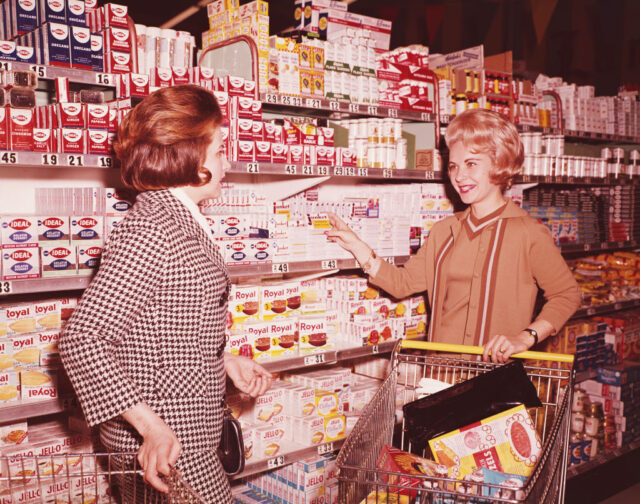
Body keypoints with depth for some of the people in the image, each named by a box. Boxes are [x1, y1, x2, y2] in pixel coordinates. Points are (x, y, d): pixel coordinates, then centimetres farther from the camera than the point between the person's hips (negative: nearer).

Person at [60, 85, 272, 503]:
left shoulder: (184, 222, 9)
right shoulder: (150, 232, -21)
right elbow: (82, 339, -25)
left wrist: (226, 361, 8)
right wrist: (151, 426, -27)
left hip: (191, 429, 9)